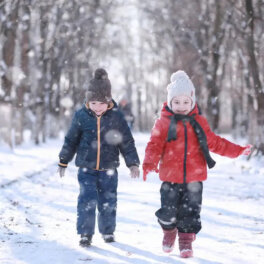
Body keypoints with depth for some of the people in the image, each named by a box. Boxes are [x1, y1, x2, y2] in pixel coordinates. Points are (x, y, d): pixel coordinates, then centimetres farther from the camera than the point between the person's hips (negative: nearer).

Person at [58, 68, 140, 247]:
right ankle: (85, 233, 5)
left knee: (108, 201, 8)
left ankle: (108, 231, 26)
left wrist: (133, 163, 0)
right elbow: (71, 140, 7)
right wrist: (63, 161, 11)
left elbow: (127, 142, 2)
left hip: (108, 168, 0)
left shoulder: (116, 117, -5)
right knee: (87, 200, -5)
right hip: (86, 167, 0)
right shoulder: (81, 116, -3)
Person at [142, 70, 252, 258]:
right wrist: (149, 163, -26)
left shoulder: (199, 122, 7)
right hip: (170, 178, -2)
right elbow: (155, 145, -7)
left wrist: (238, 151, 14)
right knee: (168, 212, 1)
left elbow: (214, 142, 16)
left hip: (194, 178, 2)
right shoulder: (163, 123, -2)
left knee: (190, 212, 1)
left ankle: (186, 241, 17)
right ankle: (169, 231, 32)